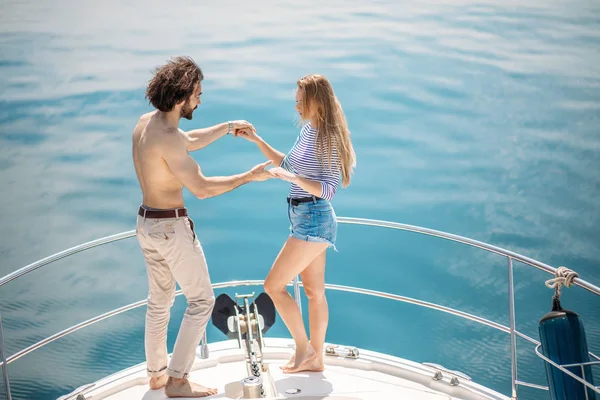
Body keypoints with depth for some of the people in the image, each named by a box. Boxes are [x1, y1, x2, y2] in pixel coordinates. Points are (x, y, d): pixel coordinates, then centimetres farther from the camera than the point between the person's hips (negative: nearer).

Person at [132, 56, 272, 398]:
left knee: (160, 301, 20)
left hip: (147, 222, 9)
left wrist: (228, 127, 21)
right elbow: (202, 188, -22)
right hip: (172, 226, -9)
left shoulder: (146, 123, 4)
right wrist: (249, 176, -14)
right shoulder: (167, 138, -25)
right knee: (202, 300, 4)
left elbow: (189, 141, 22)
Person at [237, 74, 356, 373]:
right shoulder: (308, 131, 10)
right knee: (315, 292, 15)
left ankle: (303, 347, 9)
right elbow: (286, 164, 22)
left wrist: (293, 178, -32)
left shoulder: (329, 138, -17)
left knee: (273, 285, -5)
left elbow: (328, 190, -20)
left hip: (313, 219, -9)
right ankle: (315, 358, 25)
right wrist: (256, 140, 16)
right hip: (304, 217, 9)